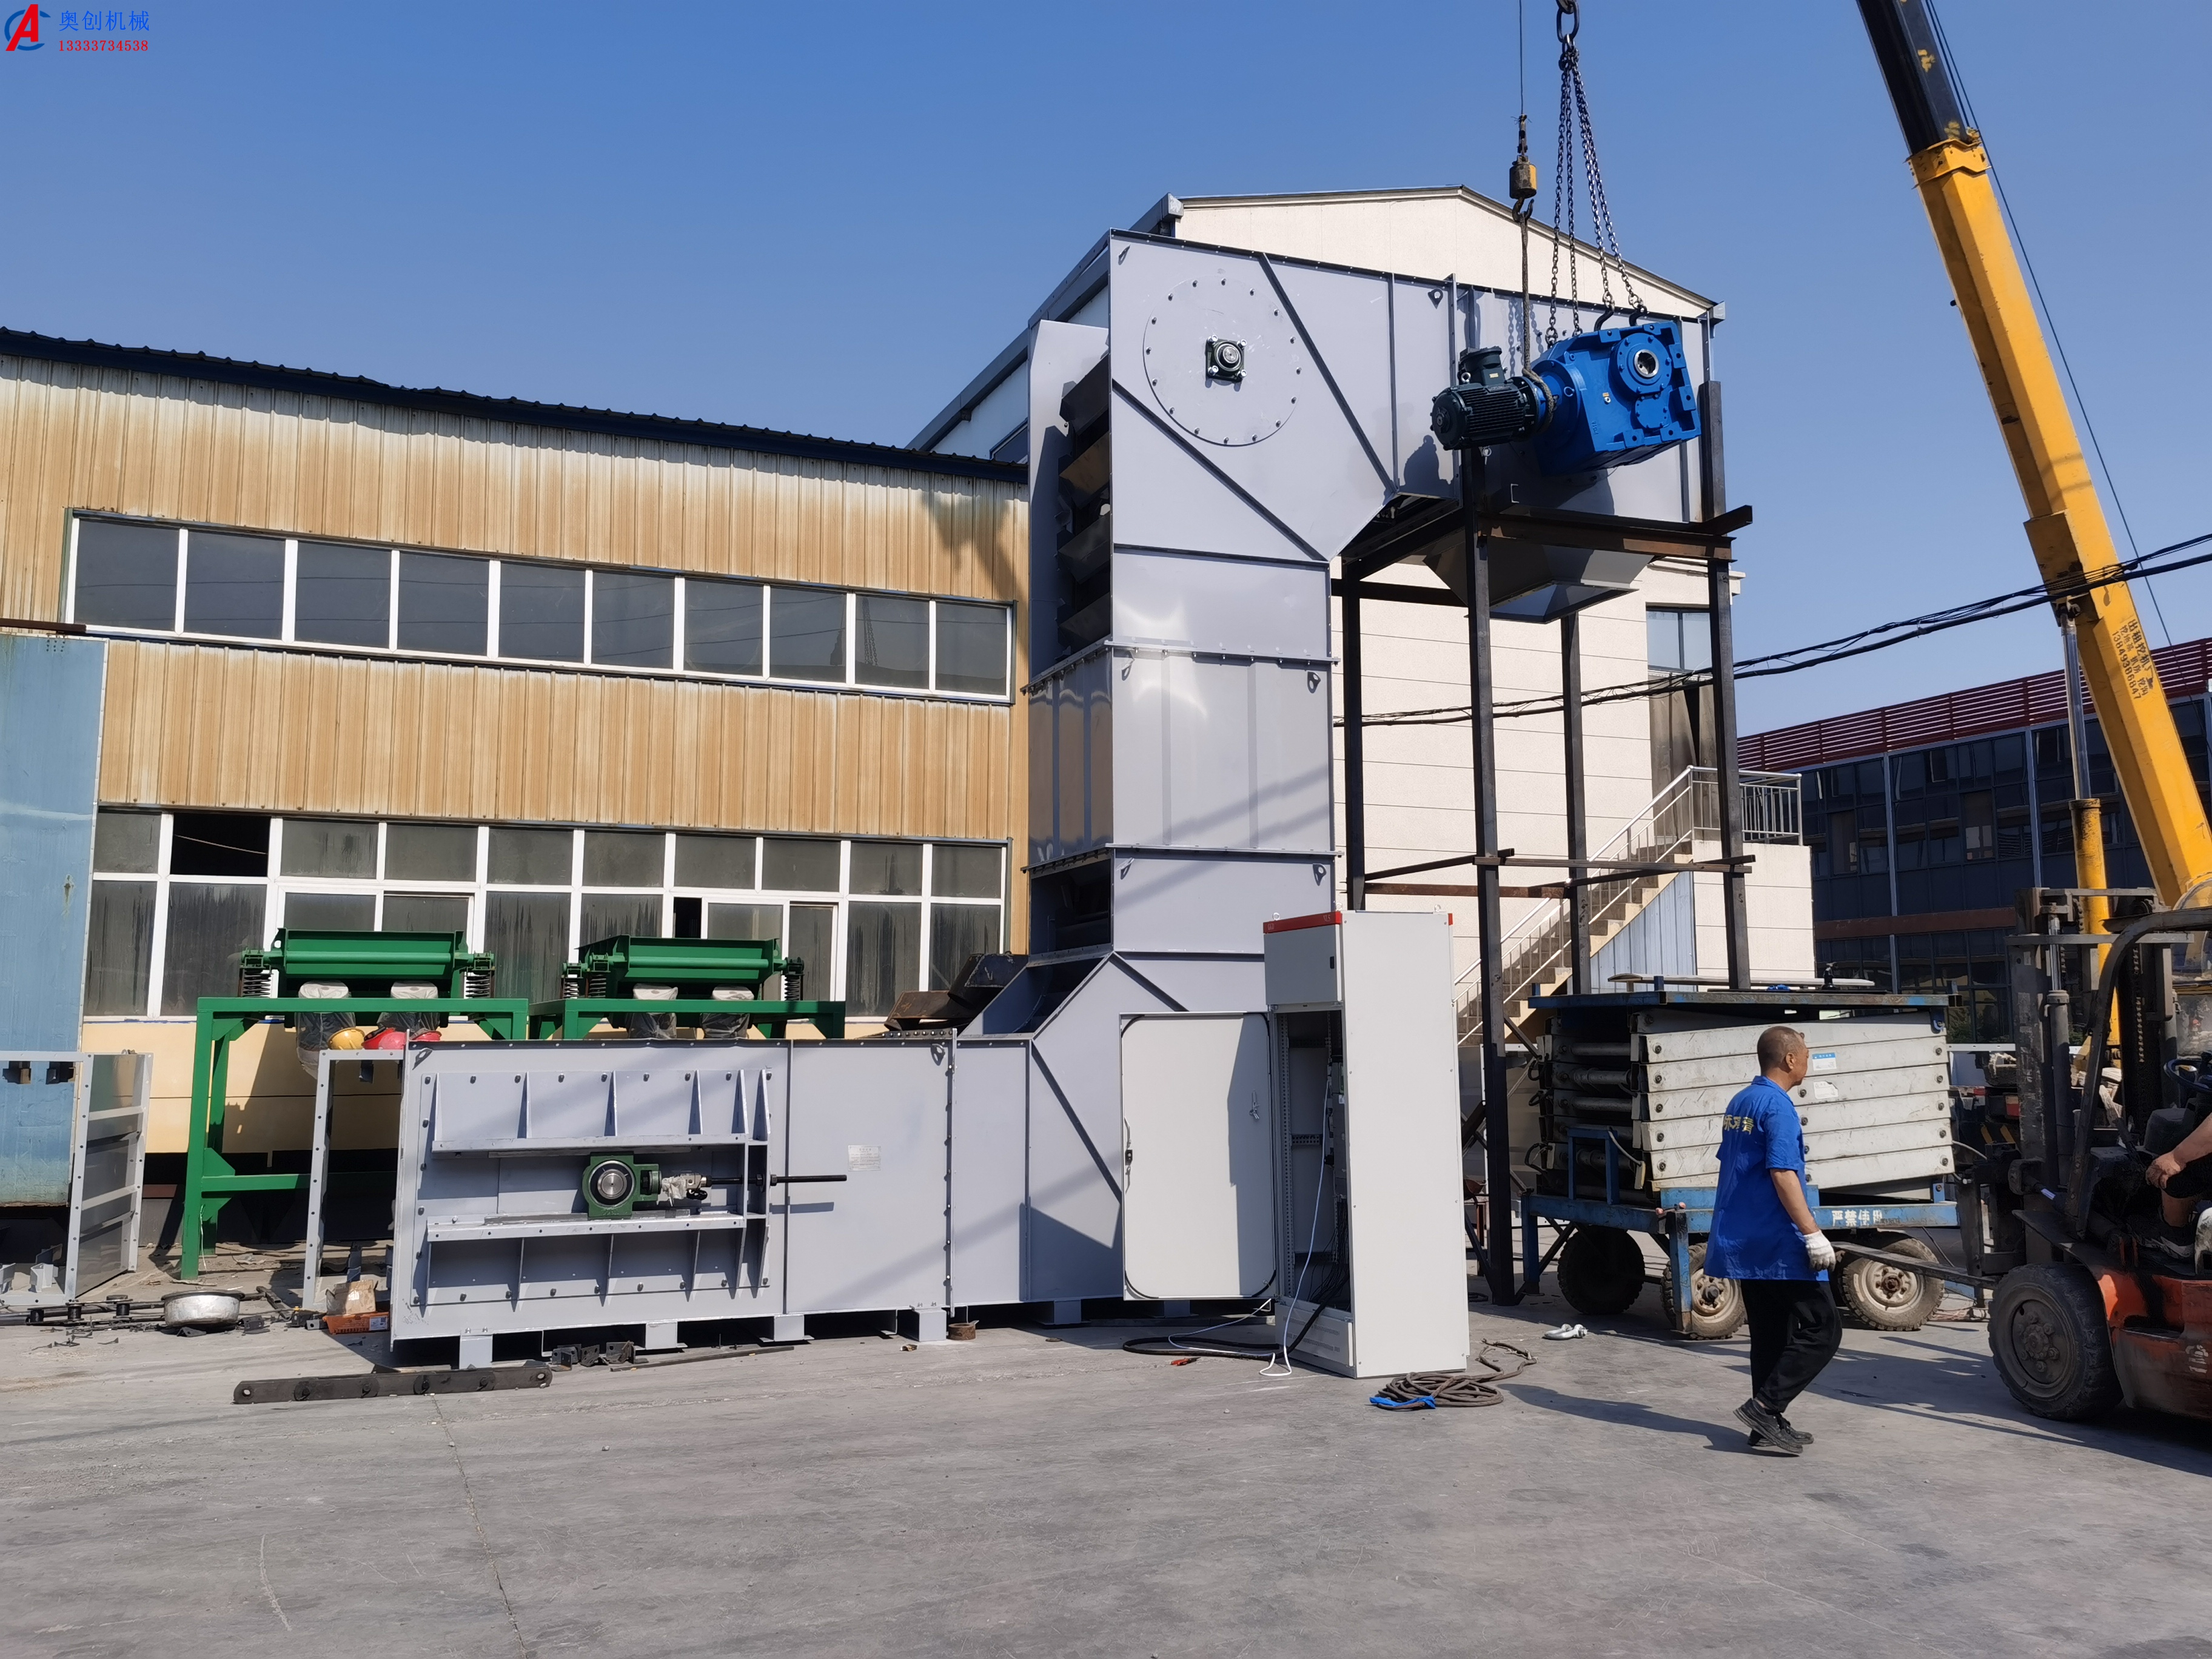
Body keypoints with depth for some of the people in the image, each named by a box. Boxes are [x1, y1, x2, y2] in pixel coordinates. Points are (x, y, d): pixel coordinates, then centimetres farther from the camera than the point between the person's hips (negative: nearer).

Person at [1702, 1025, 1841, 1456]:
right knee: (1822, 1328, -3)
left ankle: (1768, 1425, 17)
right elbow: (1783, 1175, -22)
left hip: (1743, 1241, 9)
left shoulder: (1739, 1103, 14)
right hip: (1778, 1243, -9)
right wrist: (1813, 1234, -21)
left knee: (1770, 1334, 14)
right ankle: (1765, 1406, -8)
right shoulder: (1778, 1106, -15)